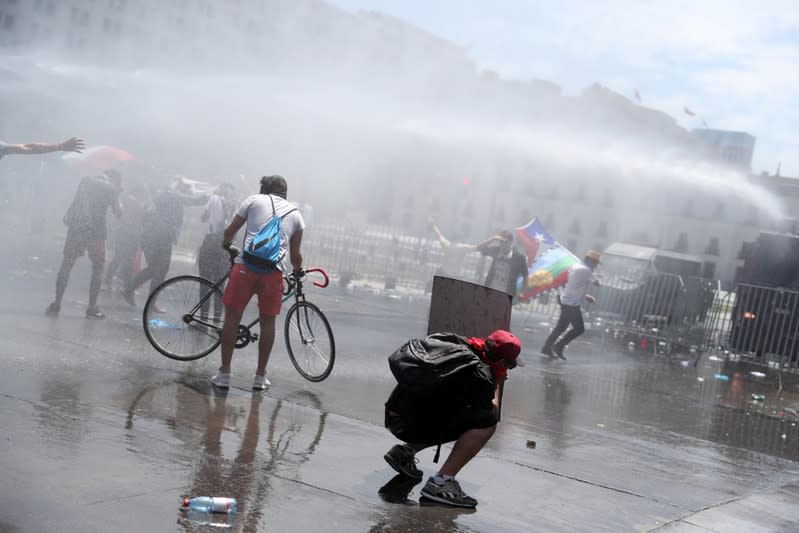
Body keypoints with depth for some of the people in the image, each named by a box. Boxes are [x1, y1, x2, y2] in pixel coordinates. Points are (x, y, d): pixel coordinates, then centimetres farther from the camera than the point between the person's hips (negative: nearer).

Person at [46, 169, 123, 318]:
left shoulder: (85, 181, 13)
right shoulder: (111, 188, 2)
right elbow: (118, 213, 5)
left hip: (75, 228, 3)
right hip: (95, 232, -3)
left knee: (66, 264, 12)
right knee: (98, 268, 8)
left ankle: (56, 304, 11)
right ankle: (92, 308, 3)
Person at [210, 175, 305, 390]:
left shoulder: (254, 200, 13)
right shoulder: (295, 214, 19)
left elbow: (230, 230, 15)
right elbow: (295, 254, 21)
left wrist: (226, 244, 37)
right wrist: (298, 271, 41)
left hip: (246, 264, -2)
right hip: (274, 270, 2)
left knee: (232, 316, 6)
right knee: (267, 321, 12)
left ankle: (224, 373, 7)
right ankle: (260, 376, 17)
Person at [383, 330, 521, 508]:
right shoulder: (480, 375, -12)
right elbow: (492, 411, 1)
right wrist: (498, 384, 16)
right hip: (413, 425, -9)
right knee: (487, 421, -12)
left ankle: (405, 451, 18)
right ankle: (441, 482, -16)